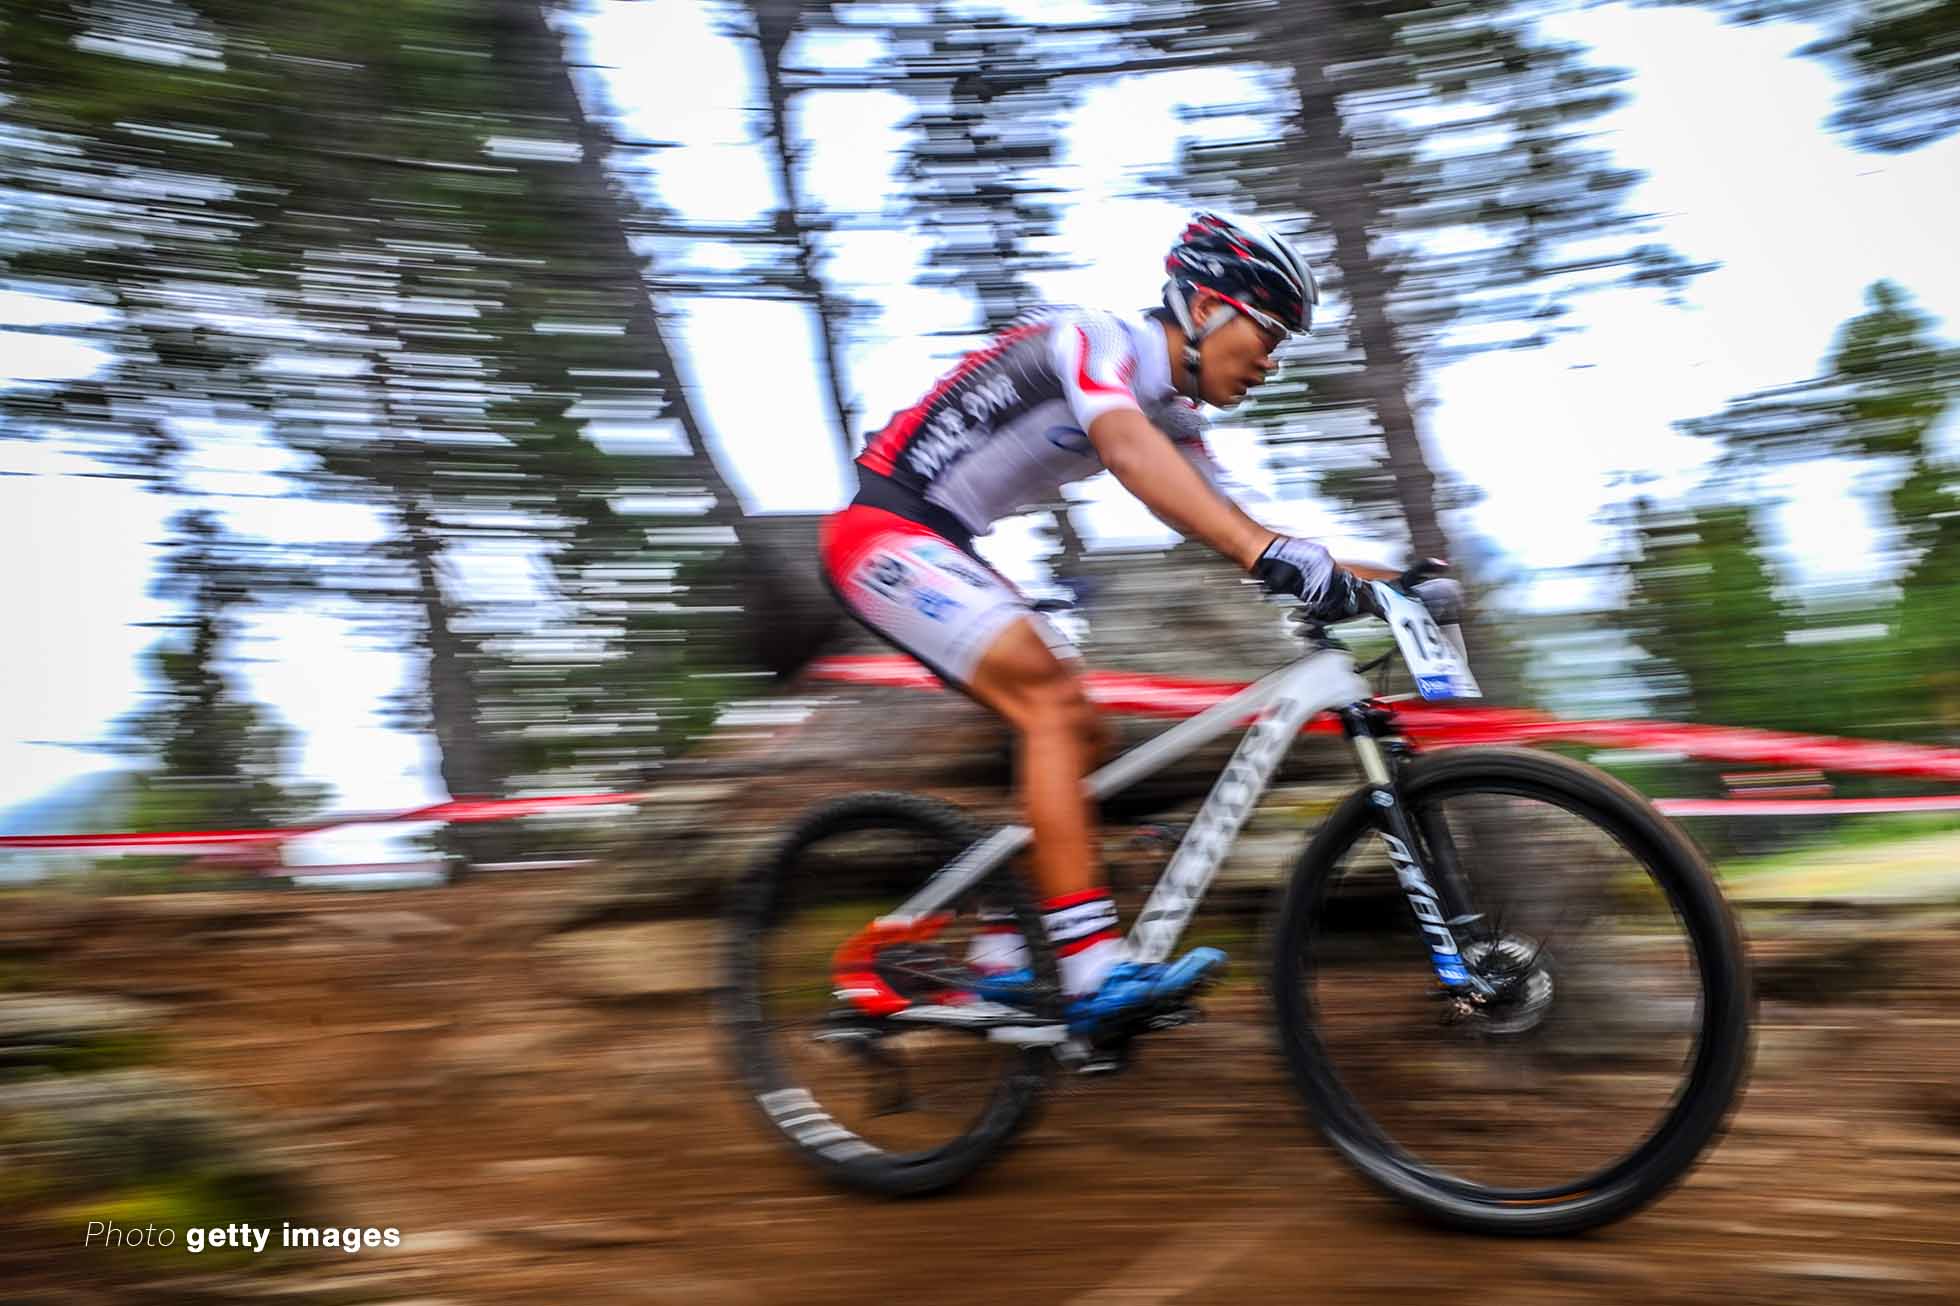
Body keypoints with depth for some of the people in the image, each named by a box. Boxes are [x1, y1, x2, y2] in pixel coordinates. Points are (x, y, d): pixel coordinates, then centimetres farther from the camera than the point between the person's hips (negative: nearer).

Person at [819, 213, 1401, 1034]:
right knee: (1052, 701, -23)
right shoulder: (1098, 341, -16)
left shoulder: (1171, 413, 13)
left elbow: (1220, 525, 8)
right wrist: (1268, 550, -47)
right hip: (884, 531, -10)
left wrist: (1354, 574, -4)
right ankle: (1097, 975, -27)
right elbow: (1128, 451, -36)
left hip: (940, 550, 10)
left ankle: (998, 963, 9)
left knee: (1077, 734, 4)